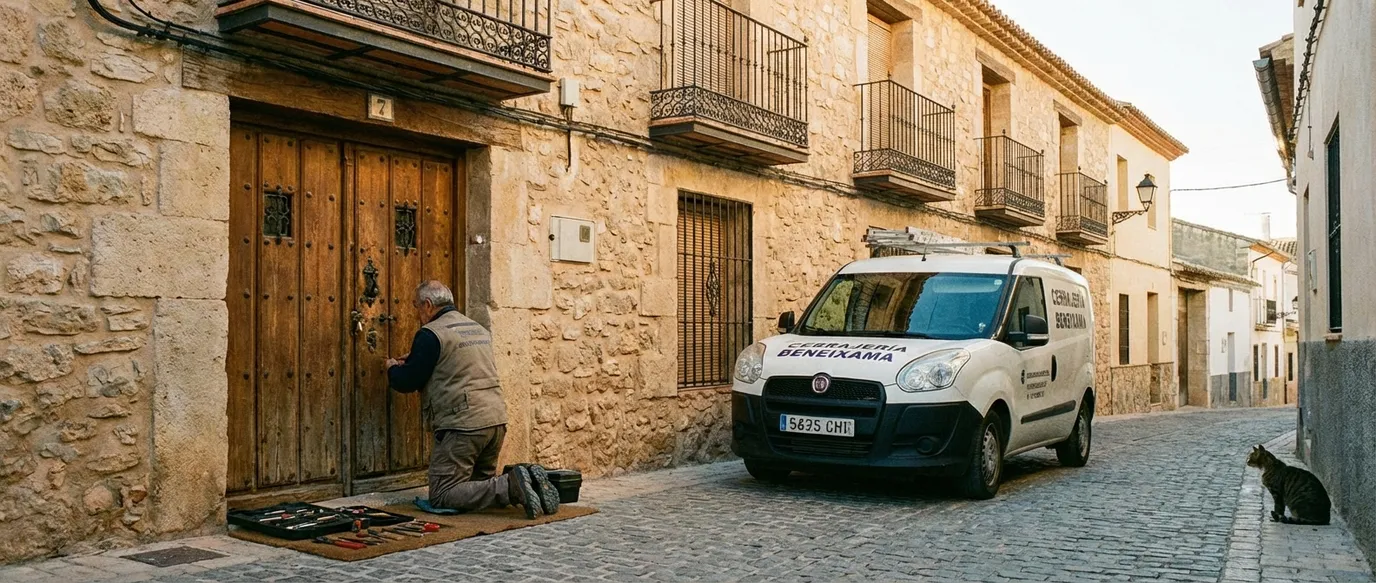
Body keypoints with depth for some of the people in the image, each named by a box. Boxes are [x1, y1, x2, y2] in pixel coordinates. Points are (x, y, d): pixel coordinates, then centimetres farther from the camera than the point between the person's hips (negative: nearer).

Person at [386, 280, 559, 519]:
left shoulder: (430, 334, -7)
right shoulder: (478, 329, 19)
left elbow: (407, 382, -4)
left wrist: (392, 368, 18)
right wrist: (414, 360, 36)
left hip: (463, 425, -8)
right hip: (497, 419, 8)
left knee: (441, 496, -4)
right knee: (480, 483, 23)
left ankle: (511, 486, -20)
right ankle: (527, 479, -2)